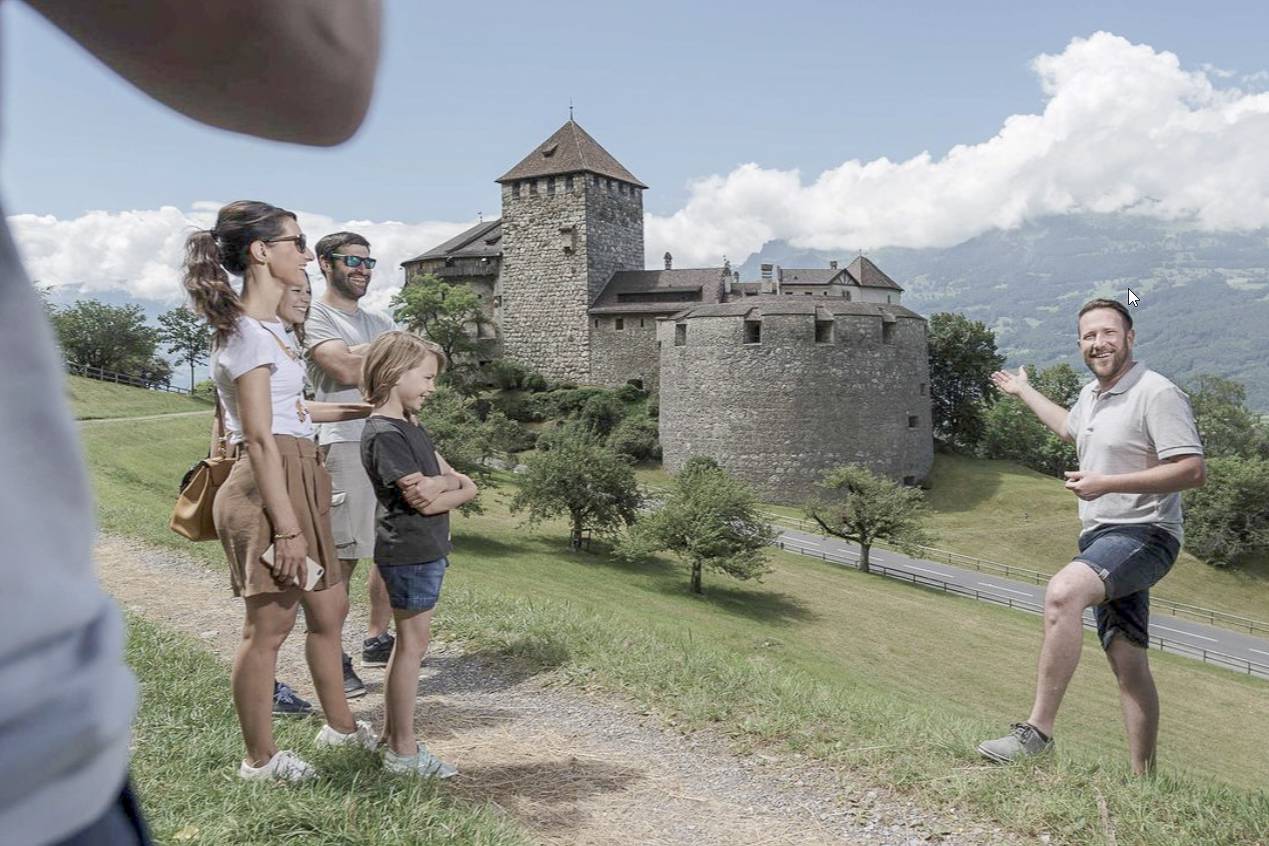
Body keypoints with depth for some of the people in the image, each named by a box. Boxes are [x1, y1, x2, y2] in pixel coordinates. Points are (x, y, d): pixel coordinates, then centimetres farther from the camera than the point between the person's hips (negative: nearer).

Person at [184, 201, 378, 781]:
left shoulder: (264, 326, 14)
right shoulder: (249, 332, -15)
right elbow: (260, 439, -19)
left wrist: (363, 409, 26)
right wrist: (287, 526, -19)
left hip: (298, 478, 10)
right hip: (269, 486, -10)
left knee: (328, 609, 19)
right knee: (269, 625, 2)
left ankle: (339, 725, 35)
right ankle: (260, 759, 18)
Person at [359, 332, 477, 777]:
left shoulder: (411, 427, 14)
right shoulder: (384, 433, -16)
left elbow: (468, 487, 11)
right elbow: (422, 498, -22)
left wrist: (439, 488, -10)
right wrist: (449, 481, -3)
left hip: (424, 549, 10)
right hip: (409, 551, -10)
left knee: (408, 642, 16)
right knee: (413, 643, -3)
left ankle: (393, 737, 28)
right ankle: (404, 752, 7)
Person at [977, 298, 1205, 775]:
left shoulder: (1157, 394, -10)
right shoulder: (1091, 394, 17)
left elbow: (1193, 471, -18)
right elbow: (1069, 427, 42)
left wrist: (1108, 483, -22)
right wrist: (1024, 392, 53)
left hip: (1143, 534, -9)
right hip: (1100, 539, 9)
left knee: (1062, 592, -33)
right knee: (1128, 662, 7)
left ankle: (1038, 731, -32)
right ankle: (1143, 779, 12)